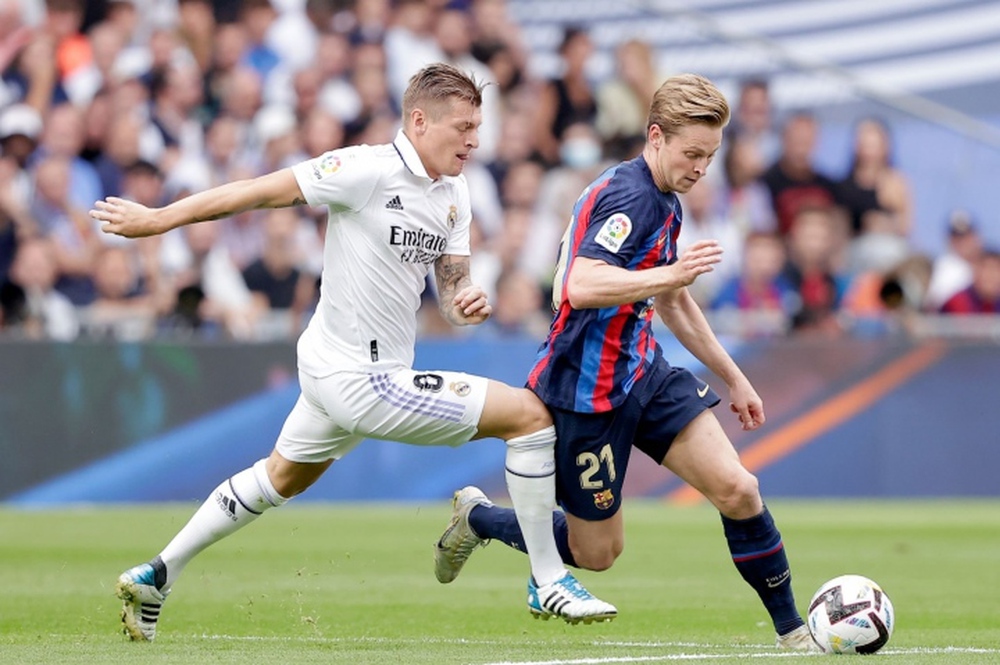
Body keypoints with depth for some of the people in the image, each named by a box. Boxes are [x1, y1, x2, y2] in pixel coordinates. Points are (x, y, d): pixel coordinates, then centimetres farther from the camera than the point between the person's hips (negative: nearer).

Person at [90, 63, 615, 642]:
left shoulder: (454, 195, 7)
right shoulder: (370, 170, -19)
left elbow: (452, 286, 11)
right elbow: (259, 192, -14)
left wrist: (467, 303, -14)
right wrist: (157, 219, -10)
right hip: (361, 378, -10)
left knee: (279, 480, 27)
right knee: (531, 413, -11)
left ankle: (154, 578, 38)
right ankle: (549, 583, -4)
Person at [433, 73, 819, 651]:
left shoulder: (665, 202, 11)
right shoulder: (628, 197, -21)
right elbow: (581, 287, -36)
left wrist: (733, 377, 29)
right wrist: (670, 274, -45)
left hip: (643, 373, 9)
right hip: (589, 388, -9)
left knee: (738, 490, -9)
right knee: (597, 553, 5)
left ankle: (793, 630, 2)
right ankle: (476, 517, 29)